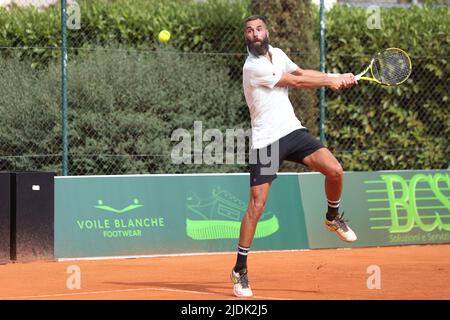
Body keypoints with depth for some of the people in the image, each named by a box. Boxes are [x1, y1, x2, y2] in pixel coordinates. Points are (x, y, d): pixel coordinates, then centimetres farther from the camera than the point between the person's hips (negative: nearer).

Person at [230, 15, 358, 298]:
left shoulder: (277, 54, 7)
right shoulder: (253, 67, -17)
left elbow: (301, 73, 23)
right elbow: (297, 82, -9)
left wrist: (337, 78, 10)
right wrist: (330, 81, 5)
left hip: (293, 131, 6)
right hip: (266, 141, -6)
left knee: (335, 171, -13)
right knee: (257, 204, -10)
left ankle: (333, 218, 18)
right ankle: (240, 271, -1)